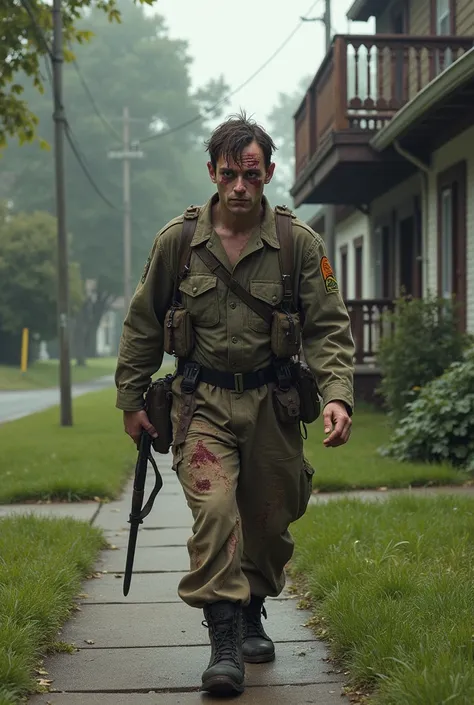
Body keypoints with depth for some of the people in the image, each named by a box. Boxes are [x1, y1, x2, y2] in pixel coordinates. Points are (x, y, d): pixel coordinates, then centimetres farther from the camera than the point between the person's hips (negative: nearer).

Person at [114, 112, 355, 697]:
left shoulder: (299, 244, -3)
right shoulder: (177, 240, -2)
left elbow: (328, 328, -3)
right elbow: (143, 325, 9)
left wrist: (336, 396, -18)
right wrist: (130, 399, 9)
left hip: (272, 401, 1)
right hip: (203, 401, -1)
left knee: (270, 521, 9)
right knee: (214, 510, -18)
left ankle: (251, 616, 35)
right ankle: (224, 644, -11)